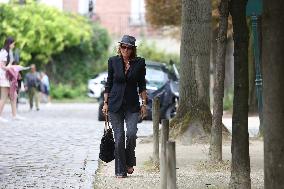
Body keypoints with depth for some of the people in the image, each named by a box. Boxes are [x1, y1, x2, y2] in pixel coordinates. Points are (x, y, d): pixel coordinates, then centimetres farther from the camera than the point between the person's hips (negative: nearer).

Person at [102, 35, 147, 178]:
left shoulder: (139, 63, 2)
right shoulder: (113, 61, 2)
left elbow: (142, 85, 6)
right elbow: (109, 83, 7)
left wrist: (144, 104, 1)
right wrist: (105, 103, 4)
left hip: (132, 105, 0)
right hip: (115, 103, 0)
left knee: (131, 133, -18)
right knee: (119, 137, -3)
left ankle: (129, 162, 6)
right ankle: (120, 170, 5)